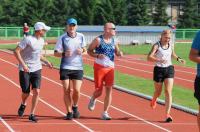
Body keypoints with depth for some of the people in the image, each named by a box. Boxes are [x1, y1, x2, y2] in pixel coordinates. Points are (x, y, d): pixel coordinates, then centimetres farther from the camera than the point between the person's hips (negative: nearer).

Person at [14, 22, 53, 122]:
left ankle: (32, 114, 1)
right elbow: (16, 51, -18)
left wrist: (46, 62, 14)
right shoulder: (28, 39, -15)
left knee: (36, 91, -7)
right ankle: (23, 105, 36)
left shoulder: (41, 41, 10)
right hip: (25, 70, -6)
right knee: (26, 93, 2)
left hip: (36, 69, 6)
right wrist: (23, 65, -24)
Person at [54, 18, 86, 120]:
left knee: (76, 90, -7)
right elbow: (56, 53, -1)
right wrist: (64, 54, -21)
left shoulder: (81, 37, 5)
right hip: (65, 67, -1)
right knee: (66, 90, -1)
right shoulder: (62, 38, -2)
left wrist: (82, 51, -4)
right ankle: (69, 112, 10)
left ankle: (75, 106, 22)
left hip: (78, 67, 1)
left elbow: (84, 49, 20)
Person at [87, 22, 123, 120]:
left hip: (110, 68, 4)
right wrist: (97, 55, -20)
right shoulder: (98, 40, -8)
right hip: (99, 67, -4)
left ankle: (105, 113, 1)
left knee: (109, 90, -6)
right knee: (99, 91, -1)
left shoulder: (114, 41, 6)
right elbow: (89, 51, -2)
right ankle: (93, 99, 37)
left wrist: (119, 53, -4)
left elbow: (116, 51, 20)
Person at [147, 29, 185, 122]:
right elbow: (149, 57, -23)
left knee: (168, 92, -10)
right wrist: (160, 60, -37)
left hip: (169, 69, 3)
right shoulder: (156, 46, -11)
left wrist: (178, 59, 8)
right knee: (158, 92, 13)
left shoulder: (171, 46, 4)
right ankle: (154, 100, 51)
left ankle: (167, 114, -12)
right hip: (159, 69, -2)